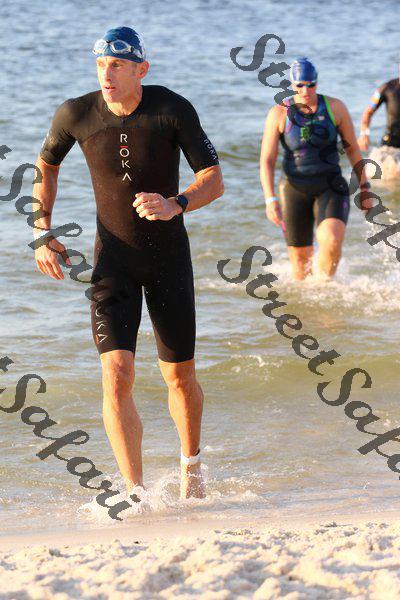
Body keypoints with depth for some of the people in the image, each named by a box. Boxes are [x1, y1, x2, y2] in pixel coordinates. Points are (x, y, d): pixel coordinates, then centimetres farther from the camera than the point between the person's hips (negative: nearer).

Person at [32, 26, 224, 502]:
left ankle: (191, 463, 38)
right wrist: (42, 233, 0)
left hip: (169, 253, 0)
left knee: (179, 377, 9)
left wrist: (175, 205, -33)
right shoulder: (76, 114, -11)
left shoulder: (173, 110, -15)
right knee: (116, 374, -17)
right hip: (113, 257, 0)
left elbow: (214, 180, -13)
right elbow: (46, 167, 9)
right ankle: (136, 495, -14)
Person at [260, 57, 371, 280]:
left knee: (332, 241, -28)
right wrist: (271, 199, -18)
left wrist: (364, 187, 8)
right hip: (295, 190, 1)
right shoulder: (279, 114, -6)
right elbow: (266, 161, -6)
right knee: (301, 260, 5)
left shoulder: (335, 107, -3)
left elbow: (353, 148, 8)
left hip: (330, 188, -1)